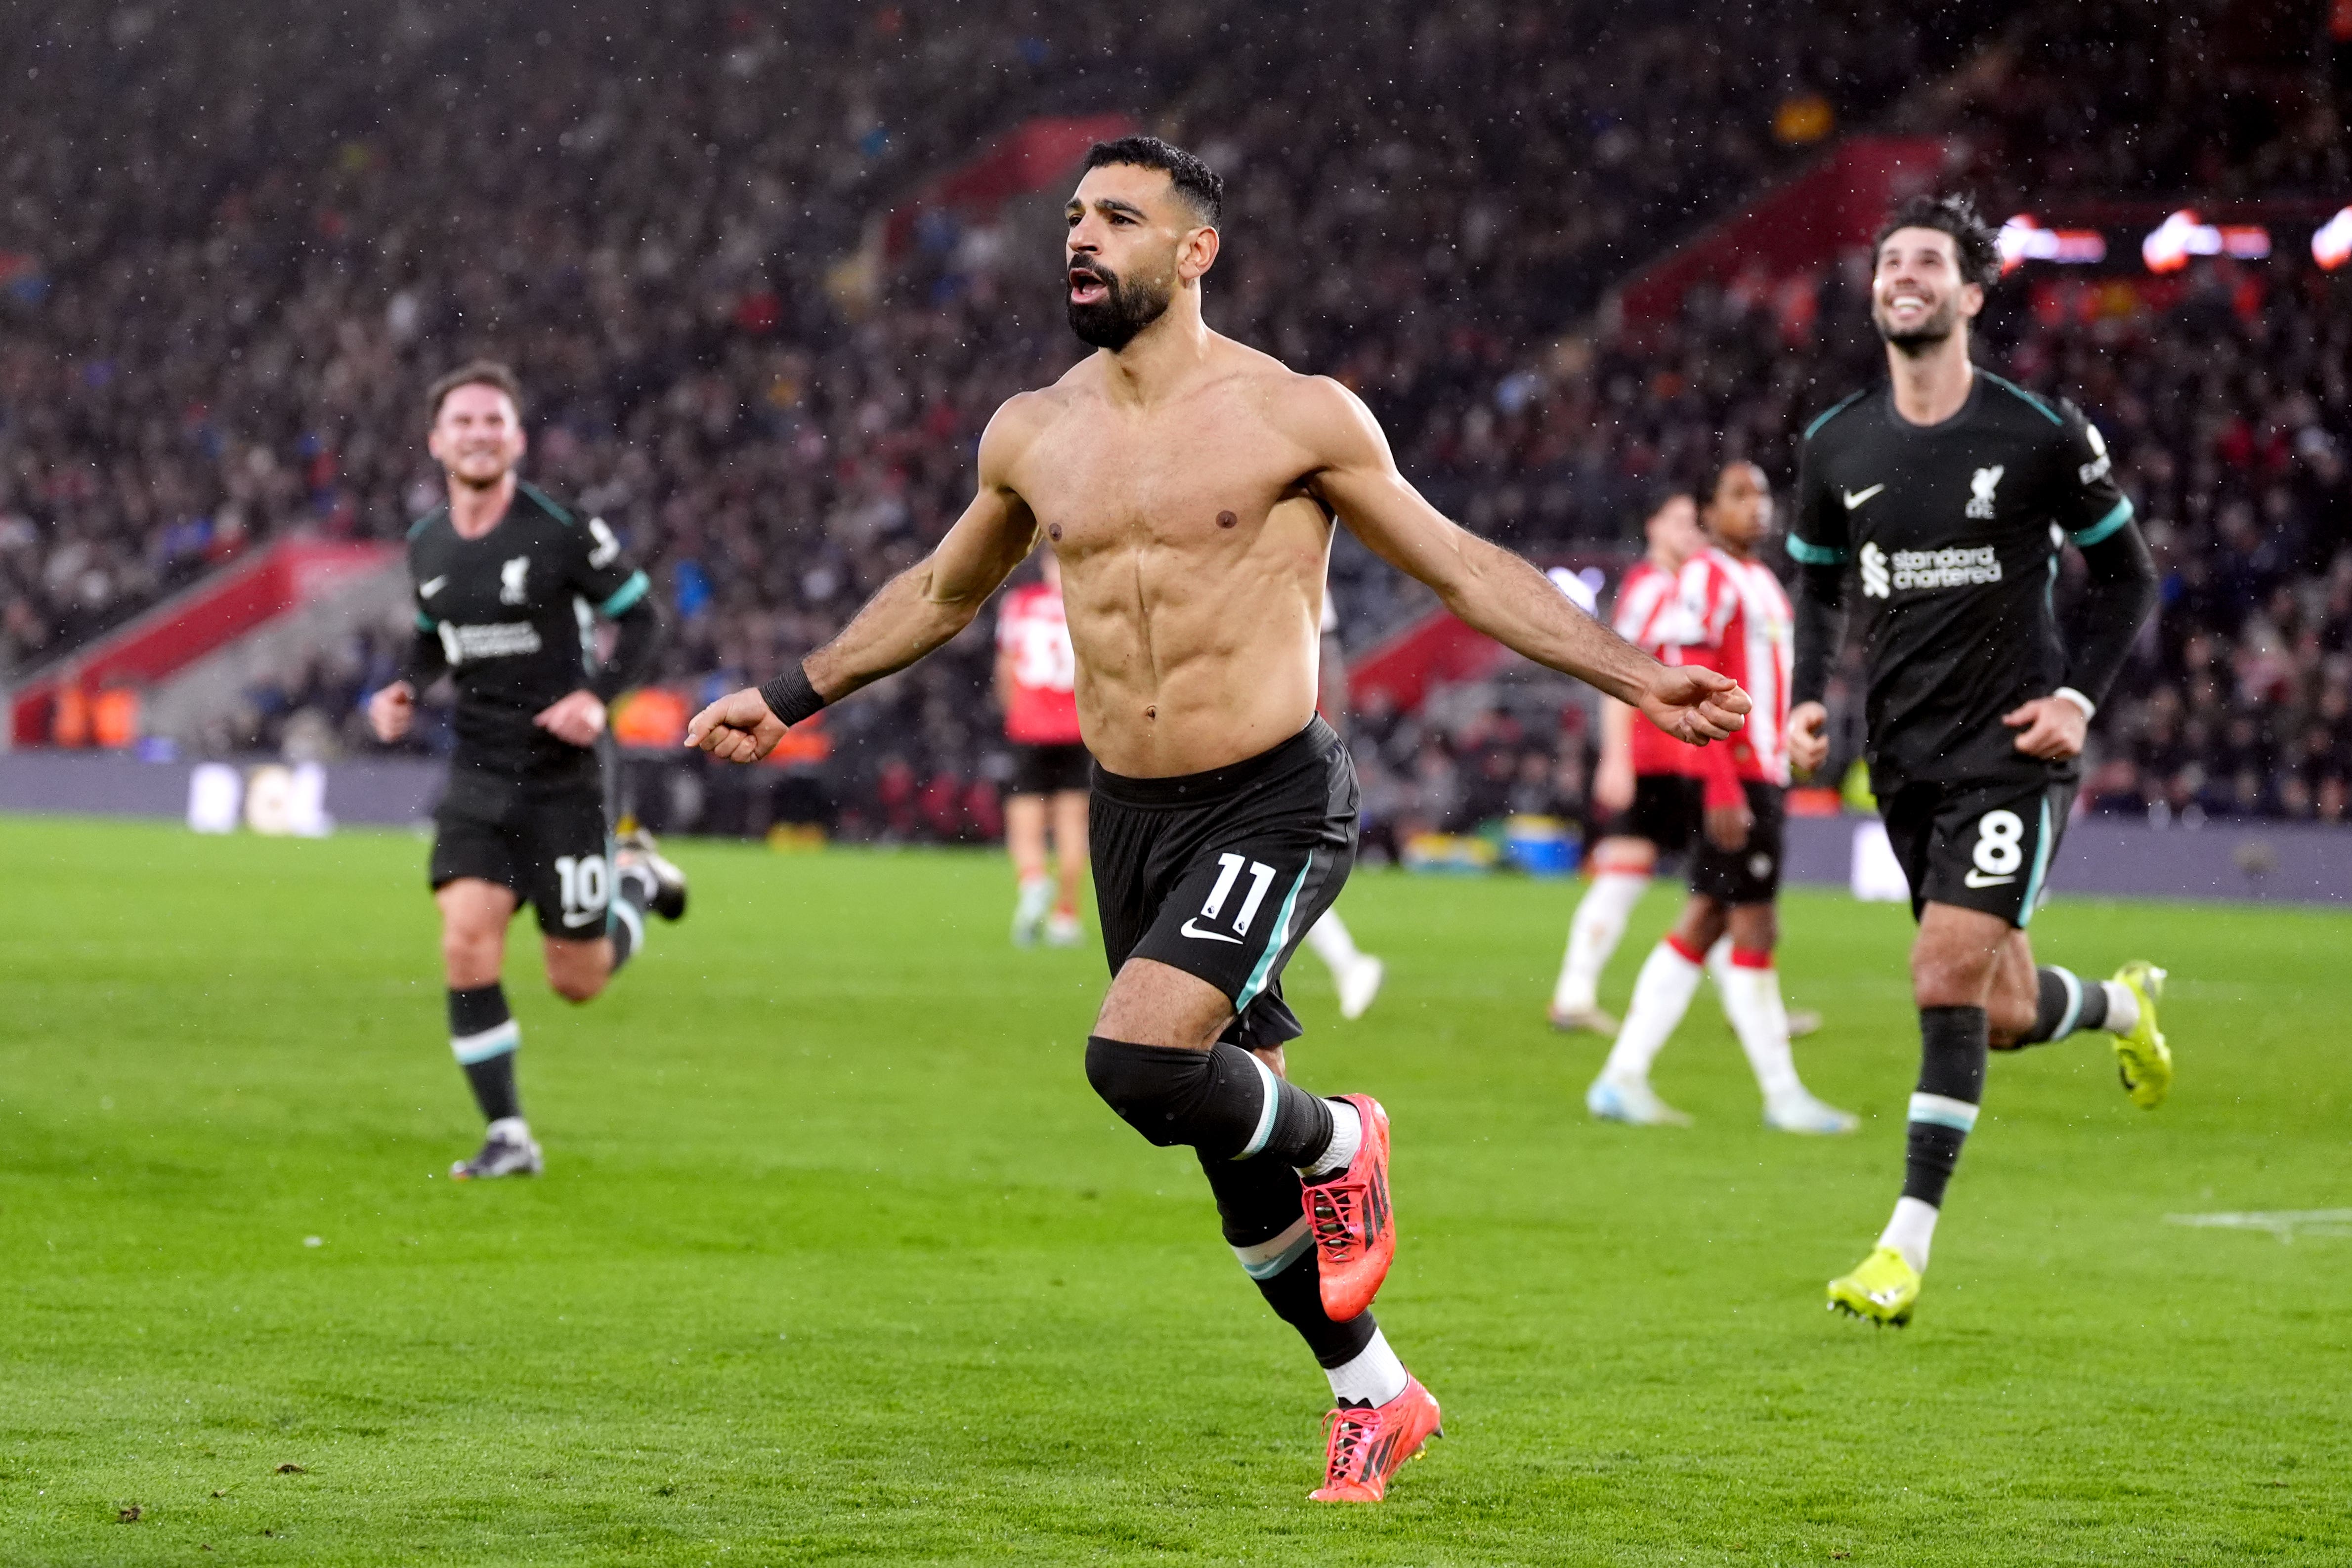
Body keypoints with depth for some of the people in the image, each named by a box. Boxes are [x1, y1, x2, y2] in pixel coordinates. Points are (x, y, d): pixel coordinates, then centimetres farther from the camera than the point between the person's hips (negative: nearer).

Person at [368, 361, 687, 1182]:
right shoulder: (426, 545, 3)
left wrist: (597, 695, -20)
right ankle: (508, 1137, -5)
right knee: (466, 941, -16)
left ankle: (637, 876, 37)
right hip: (477, 776, 3)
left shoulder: (562, 530, -12)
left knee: (578, 982, 3)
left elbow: (641, 619, -4)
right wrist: (406, 689, 1)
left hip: (560, 775, -3)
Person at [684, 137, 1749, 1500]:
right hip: (1131, 818, 5)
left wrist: (1634, 675, -10)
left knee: (1139, 1060, -26)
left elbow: (1462, 568, -2)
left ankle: (1339, 1144, 4)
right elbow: (943, 591, 24)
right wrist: (792, 698, 26)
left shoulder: (1297, 416, -7)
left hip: (1275, 805, -5)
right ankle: (1376, 1397, 28)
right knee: (1232, 1143, 10)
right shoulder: (1032, 435, 5)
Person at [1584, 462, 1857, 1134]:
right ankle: (1782, 1096, -1)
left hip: (1764, 773, 10)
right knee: (1754, 927, -5)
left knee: (1703, 923, 9)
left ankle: (1622, 1078, 12)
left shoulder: (1761, 581, 20)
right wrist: (1723, 789, -22)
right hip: (1734, 777, -10)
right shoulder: (1706, 578, -10)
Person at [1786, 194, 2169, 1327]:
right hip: (1904, 757, 5)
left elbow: (2125, 573, 4)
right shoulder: (1836, 447, 3)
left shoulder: (2044, 433, -7)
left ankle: (1908, 1246, -13)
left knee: (1948, 978, -17)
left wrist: (2078, 697, -8)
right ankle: (2121, 1002, 46)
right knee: (2005, 1018, 10)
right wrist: (1806, 701, 2)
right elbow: (1818, 584, 18)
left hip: (2010, 752, -4)